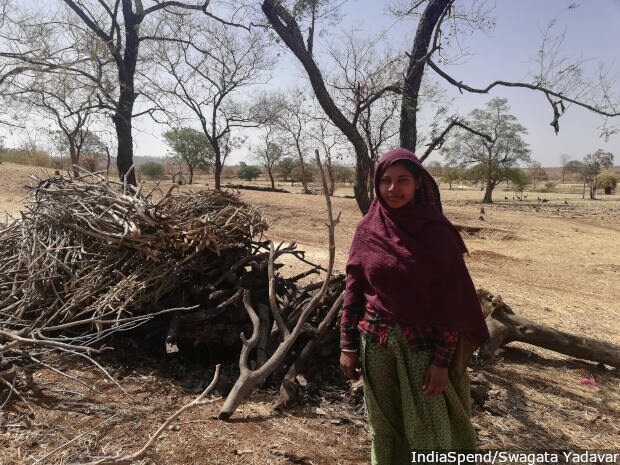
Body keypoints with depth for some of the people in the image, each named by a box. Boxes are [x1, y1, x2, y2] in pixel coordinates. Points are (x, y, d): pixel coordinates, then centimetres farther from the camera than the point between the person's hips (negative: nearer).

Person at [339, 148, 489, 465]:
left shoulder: (437, 232, -10)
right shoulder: (367, 230, -1)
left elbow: (451, 300, -9)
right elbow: (353, 289, 3)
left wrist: (442, 359, -11)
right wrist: (348, 344, 1)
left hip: (423, 344, -2)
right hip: (375, 342, 3)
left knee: (429, 429, 10)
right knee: (383, 426, 16)